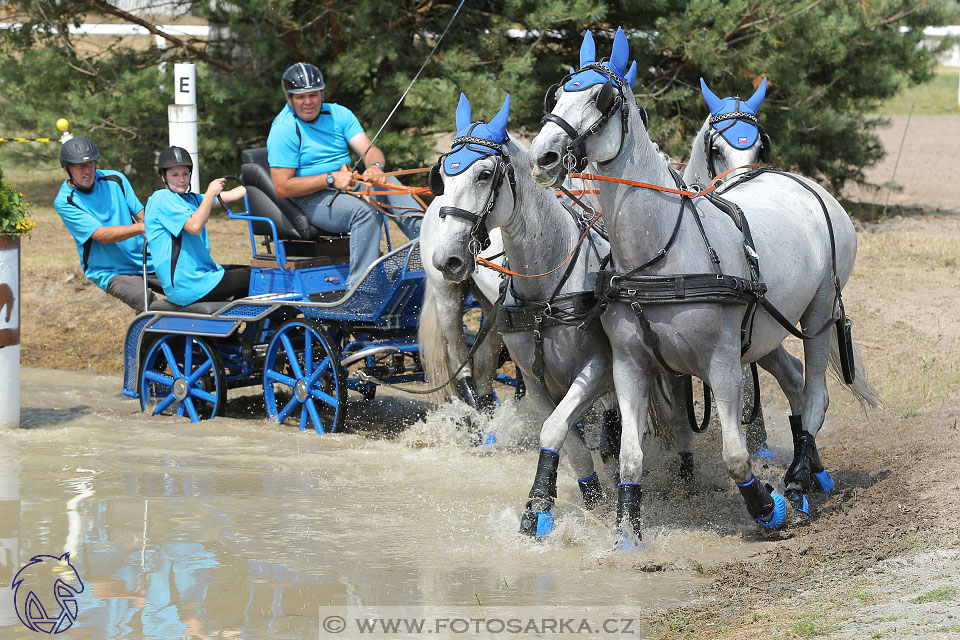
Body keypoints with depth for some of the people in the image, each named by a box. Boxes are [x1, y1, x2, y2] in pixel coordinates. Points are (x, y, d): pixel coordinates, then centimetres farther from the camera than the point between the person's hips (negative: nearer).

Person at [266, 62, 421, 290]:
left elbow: (369, 150, -1)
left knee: (388, 182, -23)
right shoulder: (284, 130, -9)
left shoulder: (338, 114, 9)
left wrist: (375, 165, -27)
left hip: (348, 186, 6)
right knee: (364, 211, -34)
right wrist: (331, 179, -21)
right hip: (311, 200, -6)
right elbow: (282, 187, -15)